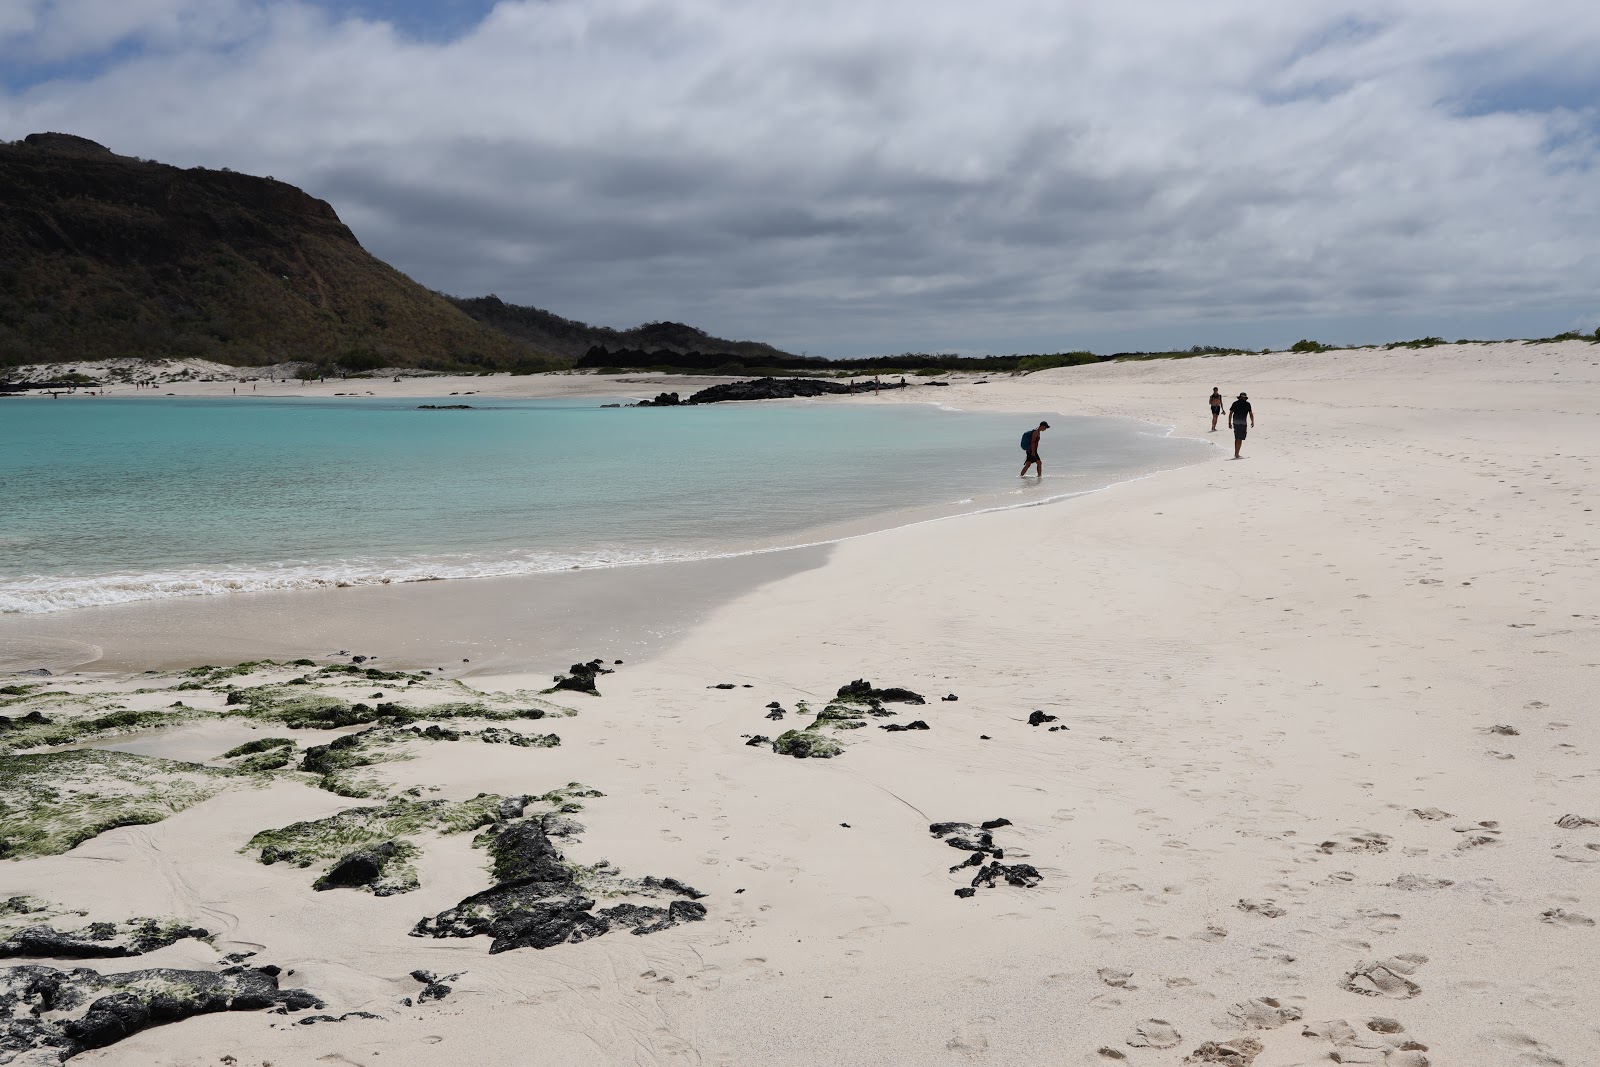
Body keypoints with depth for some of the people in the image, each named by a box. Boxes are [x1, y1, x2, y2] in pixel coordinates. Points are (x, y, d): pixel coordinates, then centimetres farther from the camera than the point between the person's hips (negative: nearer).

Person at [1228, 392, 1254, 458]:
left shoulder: (1235, 403, 11)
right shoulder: (1247, 404, 4)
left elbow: (1230, 413, 7)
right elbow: (1251, 414, 5)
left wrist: (1229, 422, 11)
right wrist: (1252, 422, 16)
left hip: (1235, 422, 4)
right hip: (1242, 422, -4)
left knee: (1237, 438, 15)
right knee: (1240, 439, -3)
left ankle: (1235, 453, 16)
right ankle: (1236, 454, -9)